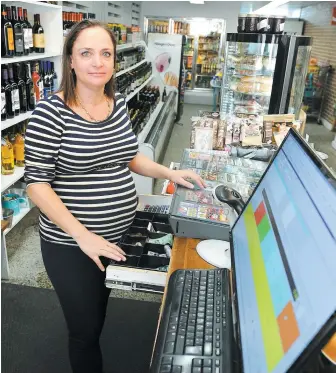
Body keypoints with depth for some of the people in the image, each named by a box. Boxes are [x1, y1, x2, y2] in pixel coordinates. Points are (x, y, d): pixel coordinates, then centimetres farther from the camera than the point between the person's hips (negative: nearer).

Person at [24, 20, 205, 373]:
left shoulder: (119, 104, 0)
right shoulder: (51, 111, -19)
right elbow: (36, 183, -18)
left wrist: (170, 173, 1)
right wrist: (82, 235, -25)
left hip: (117, 236, 6)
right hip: (71, 245, -6)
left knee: (99, 314, 28)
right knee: (86, 329, 12)